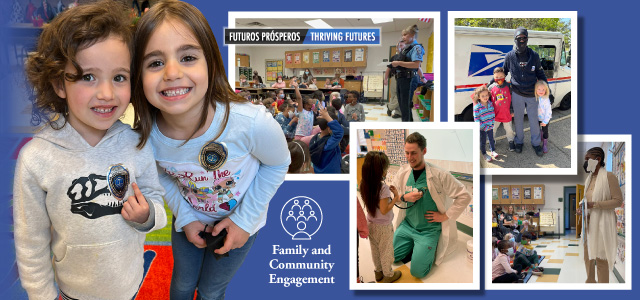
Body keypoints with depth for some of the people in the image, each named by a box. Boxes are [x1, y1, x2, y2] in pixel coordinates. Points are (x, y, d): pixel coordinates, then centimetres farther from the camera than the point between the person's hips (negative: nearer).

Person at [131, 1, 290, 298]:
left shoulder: (251, 124, -39)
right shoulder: (145, 134, -28)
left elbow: (278, 164, -16)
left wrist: (245, 219, -15)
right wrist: (184, 217, -10)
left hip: (239, 220, -2)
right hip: (188, 218, 2)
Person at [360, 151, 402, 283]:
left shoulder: (364, 185, -7)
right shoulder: (383, 188, -29)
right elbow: (384, 210, -26)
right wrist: (395, 198, -18)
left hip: (371, 224, 6)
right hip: (383, 227, -6)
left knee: (375, 250, 23)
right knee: (386, 251, 14)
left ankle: (378, 272, 41)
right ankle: (388, 275, 32)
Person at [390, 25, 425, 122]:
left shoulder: (416, 47, -9)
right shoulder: (406, 48, 18)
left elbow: (416, 64, -23)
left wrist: (399, 63, -20)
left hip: (408, 79, -10)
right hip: (400, 79, 10)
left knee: (405, 106, -7)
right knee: (401, 104, 15)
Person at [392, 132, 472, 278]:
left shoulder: (439, 175, -19)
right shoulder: (402, 173, -4)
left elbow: (465, 196, -14)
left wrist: (445, 216, -13)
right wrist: (405, 198, -15)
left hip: (429, 229, -5)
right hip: (407, 224, 5)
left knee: (417, 271, -11)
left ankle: (430, 249, 17)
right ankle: (414, 245, 26)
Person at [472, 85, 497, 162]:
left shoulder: (490, 104, -5)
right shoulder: (477, 107, -22)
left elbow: (493, 114, 4)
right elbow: (476, 119, -19)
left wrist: (491, 124, -5)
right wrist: (484, 127, -19)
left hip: (490, 127, 5)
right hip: (482, 128, -5)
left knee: (491, 139, 21)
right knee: (483, 141, 9)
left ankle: (493, 151, 41)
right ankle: (484, 154, 29)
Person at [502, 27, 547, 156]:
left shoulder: (534, 56, -1)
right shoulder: (509, 56, -4)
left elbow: (540, 74, 9)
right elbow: (503, 72, 12)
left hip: (532, 94, 1)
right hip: (517, 94, -1)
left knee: (534, 119, 8)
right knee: (518, 119, 11)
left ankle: (536, 143, 25)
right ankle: (519, 142, 30)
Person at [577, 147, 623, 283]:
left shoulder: (609, 177, -12)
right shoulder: (589, 179, 13)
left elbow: (618, 200, -15)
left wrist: (594, 204, -22)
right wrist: (582, 207, 2)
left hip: (602, 223, -8)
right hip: (588, 223, 8)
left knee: (601, 259, -4)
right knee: (588, 257, 16)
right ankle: (590, 282, 29)